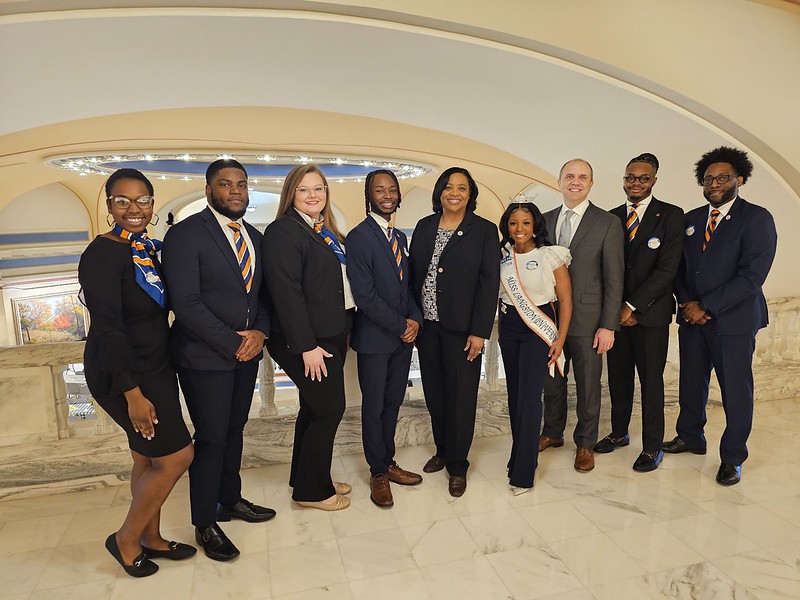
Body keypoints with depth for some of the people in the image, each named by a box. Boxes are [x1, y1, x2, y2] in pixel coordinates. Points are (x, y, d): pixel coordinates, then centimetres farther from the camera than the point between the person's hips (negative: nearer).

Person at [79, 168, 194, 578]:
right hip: (122, 375, -7)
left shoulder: (150, 249, 6)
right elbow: (108, 328, -20)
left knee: (149, 459, 17)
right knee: (178, 455, -2)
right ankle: (125, 540, 19)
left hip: (156, 368, 8)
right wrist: (132, 393, -21)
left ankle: (150, 539, 34)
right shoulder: (102, 254, -17)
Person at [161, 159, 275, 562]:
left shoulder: (255, 237, 10)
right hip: (205, 356, -6)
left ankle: (230, 500, 37)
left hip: (246, 351, 6)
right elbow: (186, 302, -18)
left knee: (234, 430, 18)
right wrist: (232, 343, -17)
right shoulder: (186, 234, -11)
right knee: (211, 438, 3)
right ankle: (205, 523, 22)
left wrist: (260, 332, -7)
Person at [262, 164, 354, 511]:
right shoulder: (283, 231, -14)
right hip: (306, 341, -9)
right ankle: (312, 491, 18)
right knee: (330, 409, -1)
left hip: (333, 335, 9)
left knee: (314, 409, 18)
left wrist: (344, 330, 11)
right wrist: (307, 346, -22)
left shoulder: (327, 232, 13)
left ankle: (307, 479, 35)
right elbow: (287, 293, -20)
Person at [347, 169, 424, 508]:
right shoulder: (359, 237, -12)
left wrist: (415, 320, -3)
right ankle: (378, 473, 24)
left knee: (393, 403, 16)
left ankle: (387, 463, 32)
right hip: (374, 338, -6)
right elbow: (365, 295, -18)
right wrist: (401, 325, -13)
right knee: (374, 406, 8)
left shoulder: (400, 237, 11)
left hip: (404, 336, 7)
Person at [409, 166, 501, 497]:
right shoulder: (424, 227, 9)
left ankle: (457, 465, 22)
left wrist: (479, 332, -12)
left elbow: (489, 283, -6)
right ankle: (442, 450, 35)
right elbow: (413, 274, 9)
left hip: (462, 328, -3)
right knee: (434, 393, 13)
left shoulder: (484, 230, -2)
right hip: (426, 326, 4)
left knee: (461, 397, 5)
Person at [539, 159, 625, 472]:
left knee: (588, 385, 9)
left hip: (586, 320, -3)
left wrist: (608, 326, -11)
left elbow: (614, 279, -7)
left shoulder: (608, 223, -5)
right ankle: (552, 432, 37)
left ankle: (585, 443, 29)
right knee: (551, 381, 17)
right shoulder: (545, 220, 7)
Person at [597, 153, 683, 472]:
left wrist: (632, 305, -15)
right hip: (616, 311, 4)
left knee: (651, 380, 4)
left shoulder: (671, 215, -3)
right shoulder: (611, 217, 9)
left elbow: (667, 268, -12)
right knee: (618, 377, 13)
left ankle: (652, 447, 18)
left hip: (650, 313, -4)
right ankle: (619, 433, 30)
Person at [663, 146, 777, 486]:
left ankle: (732, 458, 21)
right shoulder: (690, 219, 11)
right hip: (691, 317, 5)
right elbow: (679, 268, 9)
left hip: (733, 320, -5)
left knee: (736, 391, 5)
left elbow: (752, 276, -15)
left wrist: (707, 306, -16)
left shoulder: (757, 219, -7)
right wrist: (688, 303, -7)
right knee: (691, 382, 15)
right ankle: (690, 437, 34)